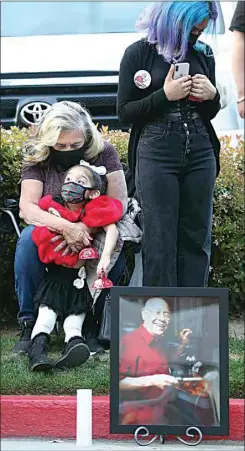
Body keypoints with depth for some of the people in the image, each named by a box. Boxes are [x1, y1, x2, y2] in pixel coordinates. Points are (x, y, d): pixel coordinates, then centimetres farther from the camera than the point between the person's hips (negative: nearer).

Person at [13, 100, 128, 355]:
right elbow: (27, 208, -18)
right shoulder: (36, 158, -6)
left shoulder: (103, 153, -7)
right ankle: (29, 323, -21)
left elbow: (119, 203, -14)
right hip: (50, 234, 0)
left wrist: (84, 228, -31)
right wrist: (65, 227, -36)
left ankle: (91, 324, -14)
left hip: (95, 234, 0)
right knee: (28, 240, -33)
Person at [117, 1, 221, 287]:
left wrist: (212, 95, -5)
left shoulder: (203, 54, 10)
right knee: (160, 242, -3)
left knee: (196, 239, 4)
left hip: (200, 154, 4)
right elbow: (125, 112, -3)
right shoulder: (139, 53, -1)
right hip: (157, 156, -4)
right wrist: (165, 95, -16)